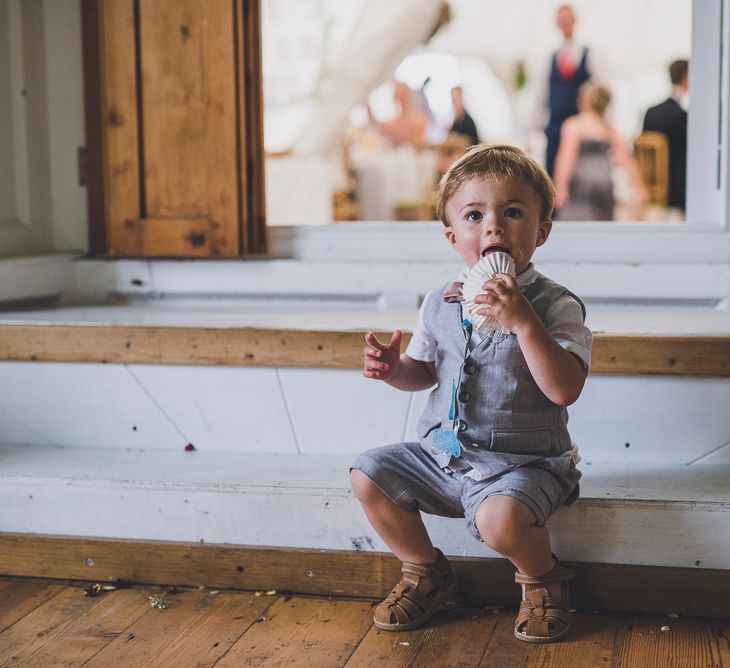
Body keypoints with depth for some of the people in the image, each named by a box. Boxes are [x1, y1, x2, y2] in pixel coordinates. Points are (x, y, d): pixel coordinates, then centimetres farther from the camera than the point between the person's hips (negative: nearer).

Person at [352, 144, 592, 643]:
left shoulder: (555, 305, -13)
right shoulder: (440, 303, 4)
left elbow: (565, 389, -25)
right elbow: (424, 371, 17)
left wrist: (522, 321, -32)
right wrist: (393, 367, -6)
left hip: (522, 461, -6)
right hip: (443, 452, 6)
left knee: (499, 517, -33)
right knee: (369, 475, -3)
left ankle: (543, 578, 4)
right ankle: (426, 572, 19)